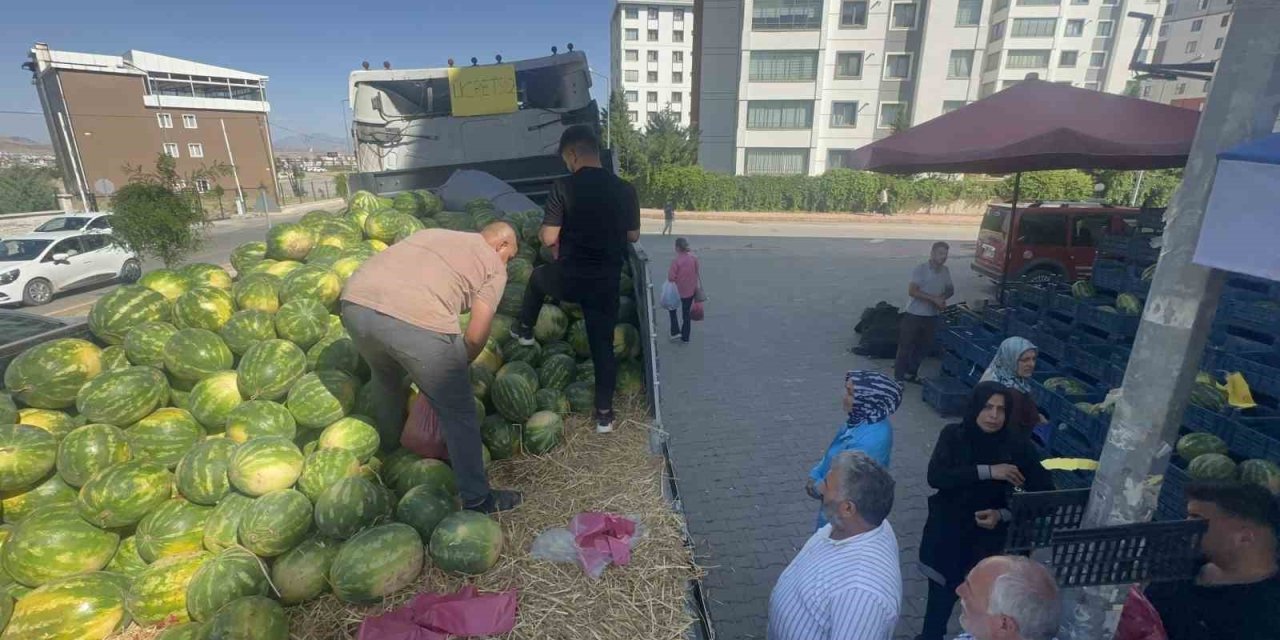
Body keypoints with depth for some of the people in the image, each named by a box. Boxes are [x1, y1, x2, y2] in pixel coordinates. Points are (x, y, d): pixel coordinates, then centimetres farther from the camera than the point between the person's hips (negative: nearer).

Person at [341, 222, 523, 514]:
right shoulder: (494, 265, 13)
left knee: (386, 377, 36)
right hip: (416, 321, -7)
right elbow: (476, 336, 3)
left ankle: (389, 446, 57)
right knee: (458, 412, 11)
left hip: (356, 302, 7)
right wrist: (456, 366, 23)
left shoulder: (434, 233, 31)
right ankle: (477, 499, 21)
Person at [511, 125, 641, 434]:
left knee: (538, 276, 33)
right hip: (606, 281, 2)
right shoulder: (625, 189, -1)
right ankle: (604, 413, 18)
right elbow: (633, 236, 8)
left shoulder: (564, 188, -11)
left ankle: (524, 330, 48)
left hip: (569, 278, -2)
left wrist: (554, 233, 13)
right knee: (603, 345, 13)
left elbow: (548, 238, -10)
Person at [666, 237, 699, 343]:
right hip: (691, 290, 4)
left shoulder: (676, 261, -22)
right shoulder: (694, 258, -5)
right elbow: (697, 272, 6)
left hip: (678, 291, -4)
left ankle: (676, 332, 15)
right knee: (686, 313, 16)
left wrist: (669, 272, 0)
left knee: (672, 308, 22)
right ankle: (685, 338, 24)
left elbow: (671, 277, -21)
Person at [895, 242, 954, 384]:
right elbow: (912, 291, -21)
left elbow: (951, 290, 16)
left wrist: (943, 298, -7)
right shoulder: (921, 269, -15)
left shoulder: (945, 271, 5)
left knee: (925, 346, 16)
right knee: (906, 347, 0)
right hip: (914, 314, -7)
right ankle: (898, 377, 7)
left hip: (932, 316, 7)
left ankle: (911, 373, 32)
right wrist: (934, 299, -23)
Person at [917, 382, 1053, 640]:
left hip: (991, 540, 0)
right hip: (947, 536, 0)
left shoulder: (1019, 447, -7)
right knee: (940, 598, 13)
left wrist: (1002, 515, -16)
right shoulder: (954, 435, -7)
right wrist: (988, 471, -25)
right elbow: (936, 476, -19)